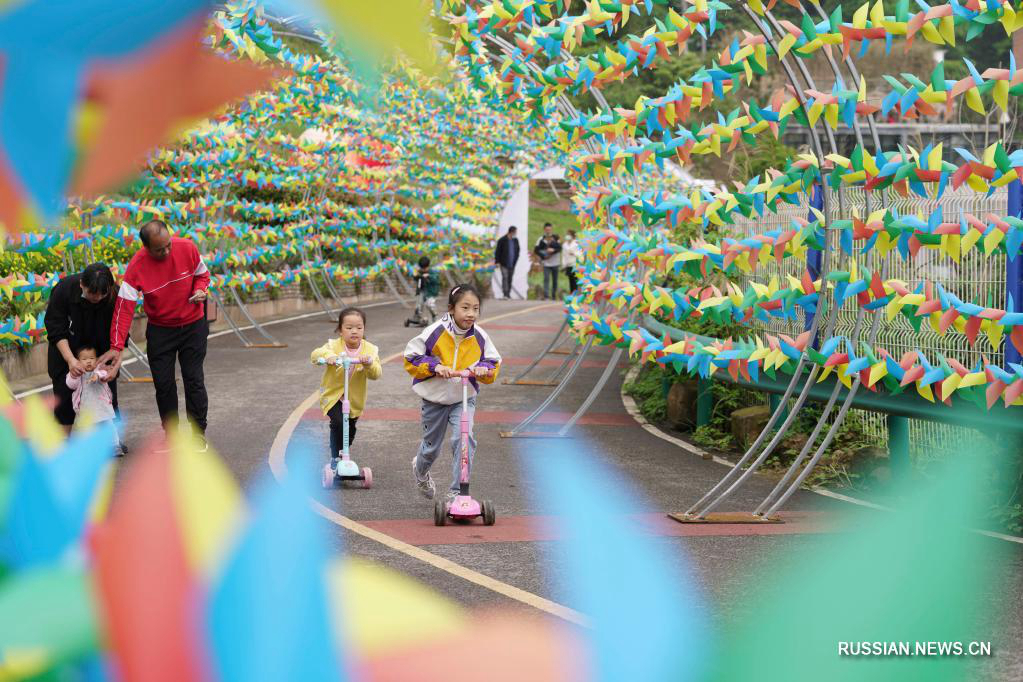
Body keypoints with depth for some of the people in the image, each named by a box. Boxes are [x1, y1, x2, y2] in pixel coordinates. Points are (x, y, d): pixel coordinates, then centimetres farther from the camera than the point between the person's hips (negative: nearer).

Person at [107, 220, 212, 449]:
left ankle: (199, 432, 12)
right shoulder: (136, 266, -21)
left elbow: (202, 274, 3)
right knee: (163, 382, 3)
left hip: (193, 325, 0)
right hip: (159, 329, 0)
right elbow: (124, 308, -22)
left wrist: (200, 290, -21)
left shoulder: (187, 248, -17)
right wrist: (116, 347, -27)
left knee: (194, 379, -1)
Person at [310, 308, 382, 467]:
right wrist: (328, 355, -47)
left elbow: (376, 375, -17)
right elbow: (315, 355, -26)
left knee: (350, 430, 16)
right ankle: (335, 458, -8)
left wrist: (369, 364, -39)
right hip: (332, 394, -3)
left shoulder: (370, 350, -8)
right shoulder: (334, 346, -13)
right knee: (338, 422, -25)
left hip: (355, 398, 3)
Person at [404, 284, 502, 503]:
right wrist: (434, 366, -26)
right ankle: (421, 471, 53)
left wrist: (484, 369, -19)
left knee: (464, 438, -23)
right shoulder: (435, 332, -18)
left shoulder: (479, 337, -10)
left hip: (464, 399, 1)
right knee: (431, 447, 16)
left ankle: (456, 492, -13)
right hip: (435, 397, -1)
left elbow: (494, 361, 4)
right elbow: (411, 357, -11)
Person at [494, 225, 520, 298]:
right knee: (505, 277, -13)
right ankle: (505, 294, -16)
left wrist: (515, 261, 8)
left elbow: (517, 251, 17)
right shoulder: (502, 240, -7)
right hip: (504, 264, -5)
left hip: (512, 264, 5)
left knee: (510, 278, 8)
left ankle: (508, 294, 15)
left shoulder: (515, 240, 8)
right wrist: (497, 262, -9)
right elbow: (498, 251, -4)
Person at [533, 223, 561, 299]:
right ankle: (546, 295, -16)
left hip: (555, 263, 1)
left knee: (555, 280, 9)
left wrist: (553, 250, -25)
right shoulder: (541, 239, 2)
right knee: (546, 279, -12)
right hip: (546, 263, -1)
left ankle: (554, 295, 20)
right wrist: (543, 256, -13)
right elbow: (536, 250, -2)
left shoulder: (556, 238, 3)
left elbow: (559, 247, -8)